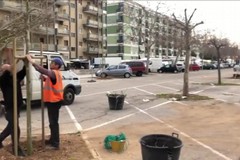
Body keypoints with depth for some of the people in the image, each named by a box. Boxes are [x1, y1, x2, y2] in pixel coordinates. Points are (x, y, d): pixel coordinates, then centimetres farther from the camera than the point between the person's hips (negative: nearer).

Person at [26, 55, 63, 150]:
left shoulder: (54, 73, -19)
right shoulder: (54, 73, 14)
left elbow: (43, 70, -36)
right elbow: (51, 82, 24)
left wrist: (32, 62, -35)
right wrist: (45, 79, 4)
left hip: (54, 101, -10)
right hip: (52, 100, 10)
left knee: (53, 122, -4)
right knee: (52, 122, 19)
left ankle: (55, 143, 3)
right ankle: (52, 140, 31)